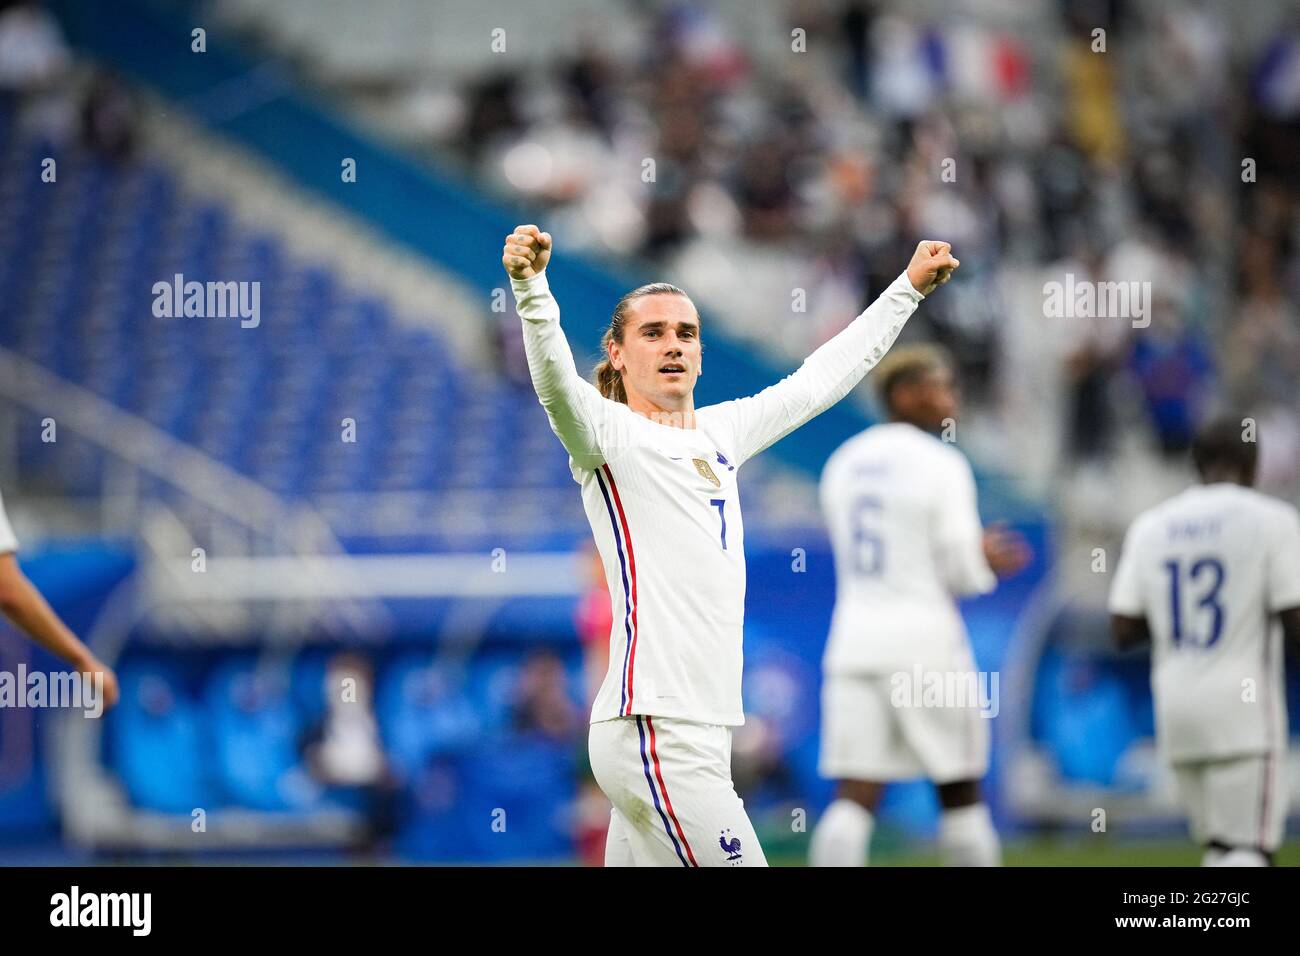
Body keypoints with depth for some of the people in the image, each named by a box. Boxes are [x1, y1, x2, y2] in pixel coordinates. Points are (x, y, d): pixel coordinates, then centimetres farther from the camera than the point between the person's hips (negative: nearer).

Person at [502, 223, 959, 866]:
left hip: (702, 733, 8)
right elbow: (556, 383, -24)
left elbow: (819, 379, 30)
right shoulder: (609, 433, -3)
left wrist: (908, 287, 37)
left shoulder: (720, 433, 18)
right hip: (655, 732, -8)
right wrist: (530, 287, -42)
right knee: (736, 865, -14)